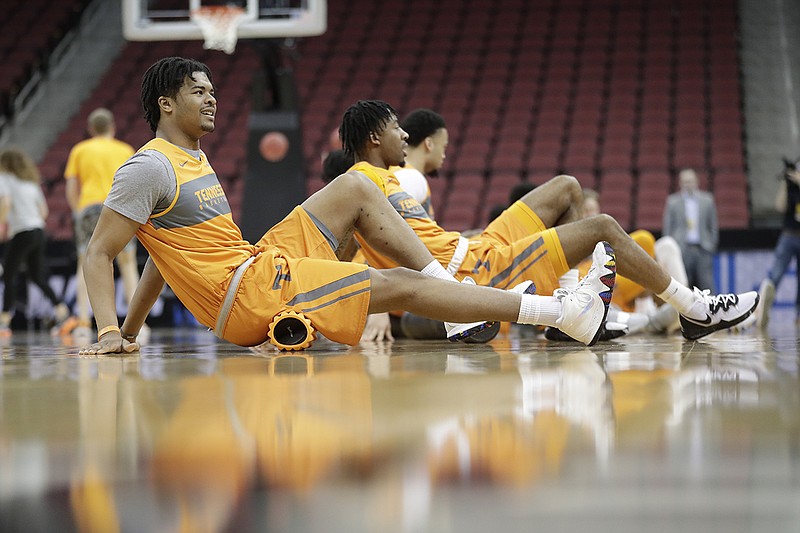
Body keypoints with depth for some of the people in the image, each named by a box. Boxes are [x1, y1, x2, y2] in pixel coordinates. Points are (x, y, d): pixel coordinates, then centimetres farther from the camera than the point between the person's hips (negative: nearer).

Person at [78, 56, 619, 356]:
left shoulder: (195, 159, 19)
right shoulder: (150, 168, -10)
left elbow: (163, 256, 26)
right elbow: (98, 255, -13)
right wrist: (110, 333, -23)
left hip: (259, 265, 10)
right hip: (247, 295, -10)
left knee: (355, 187, 7)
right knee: (403, 285, -13)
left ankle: (460, 298, 0)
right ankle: (567, 313, -12)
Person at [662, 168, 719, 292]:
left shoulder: (707, 200, 12)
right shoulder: (672, 201, 7)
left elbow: (713, 225, 16)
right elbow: (667, 227, 8)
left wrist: (712, 244, 7)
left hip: (703, 249, 1)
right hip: (682, 250, -1)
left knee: (707, 285, -6)